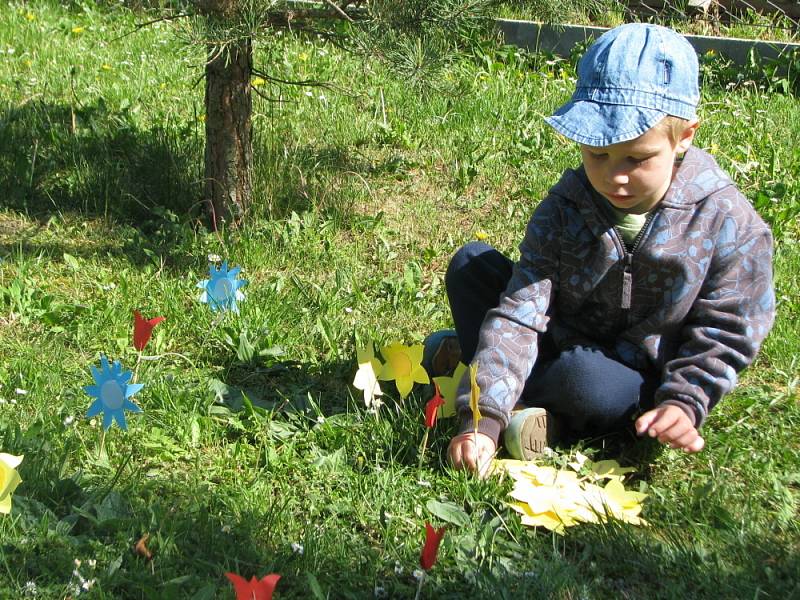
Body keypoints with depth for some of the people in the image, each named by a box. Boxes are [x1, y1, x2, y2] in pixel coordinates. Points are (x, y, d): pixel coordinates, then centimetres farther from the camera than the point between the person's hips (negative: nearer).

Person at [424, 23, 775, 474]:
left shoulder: (726, 221, -19)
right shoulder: (563, 211, -14)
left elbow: (725, 333, -10)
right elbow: (520, 310, -24)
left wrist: (684, 404, -26)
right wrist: (482, 421, -35)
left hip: (640, 378, -3)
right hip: (564, 343, 3)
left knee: (585, 380, -38)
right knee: (470, 264, -9)